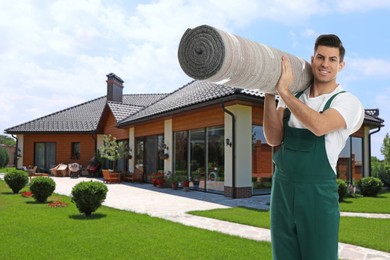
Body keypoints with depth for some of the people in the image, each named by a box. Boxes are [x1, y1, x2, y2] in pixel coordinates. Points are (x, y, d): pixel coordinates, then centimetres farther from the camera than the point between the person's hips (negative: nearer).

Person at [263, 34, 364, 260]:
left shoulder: (348, 101, -5)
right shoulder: (292, 97, 7)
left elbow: (318, 126, -26)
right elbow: (274, 139, -4)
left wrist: (283, 91, -21)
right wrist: (269, 95, -12)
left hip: (319, 193, -3)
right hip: (282, 189, 4)